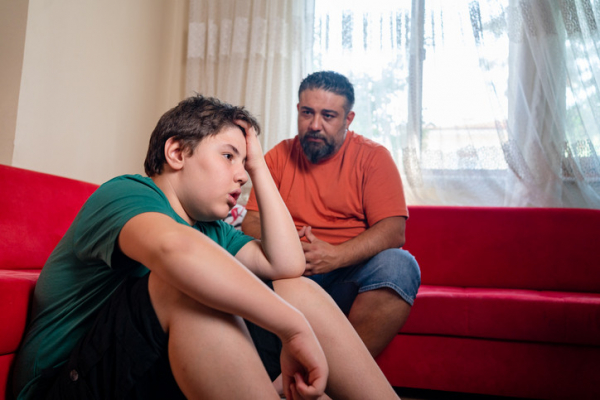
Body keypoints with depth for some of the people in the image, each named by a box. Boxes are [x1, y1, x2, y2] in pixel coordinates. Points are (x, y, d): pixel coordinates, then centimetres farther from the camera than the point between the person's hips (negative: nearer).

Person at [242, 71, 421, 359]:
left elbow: (394, 230, -8)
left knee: (399, 265, -30)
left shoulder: (373, 157, 3)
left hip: (349, 275, -1)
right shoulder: (279, 156, 11)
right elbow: (252, 223, 5)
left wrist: (335, 256, -24)